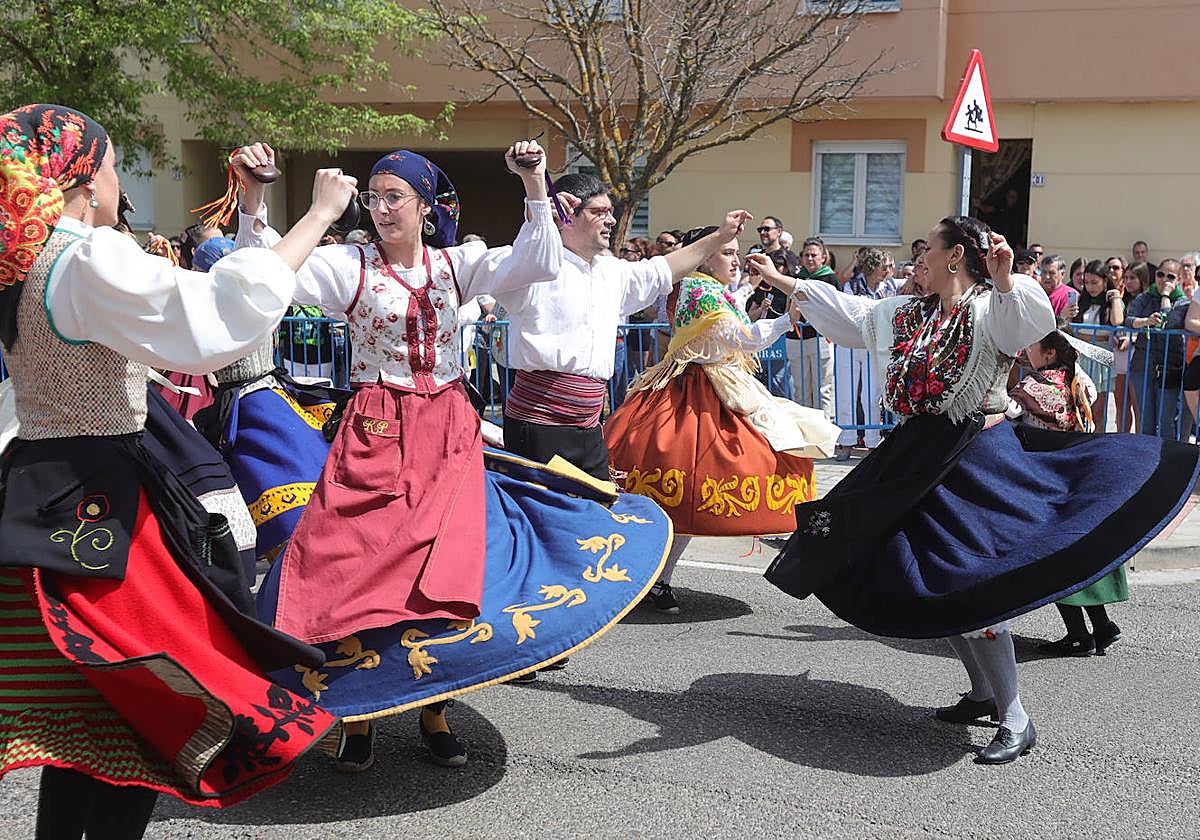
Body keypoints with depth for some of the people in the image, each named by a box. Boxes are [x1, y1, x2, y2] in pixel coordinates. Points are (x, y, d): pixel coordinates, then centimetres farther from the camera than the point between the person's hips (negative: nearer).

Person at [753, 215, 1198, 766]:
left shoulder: (994, 307, -7)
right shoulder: (905, 313, 14)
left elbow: (1035, 321, -27)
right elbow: (844, 311, 23)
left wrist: (1005, 279, -43)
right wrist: (782, 280, 25)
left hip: (974, 458, -8)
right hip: (916, 461, 8)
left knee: (969, 581, -13)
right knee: (933, 583, 13)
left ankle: (1015, 719, -3)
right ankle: (984, 693, 29)